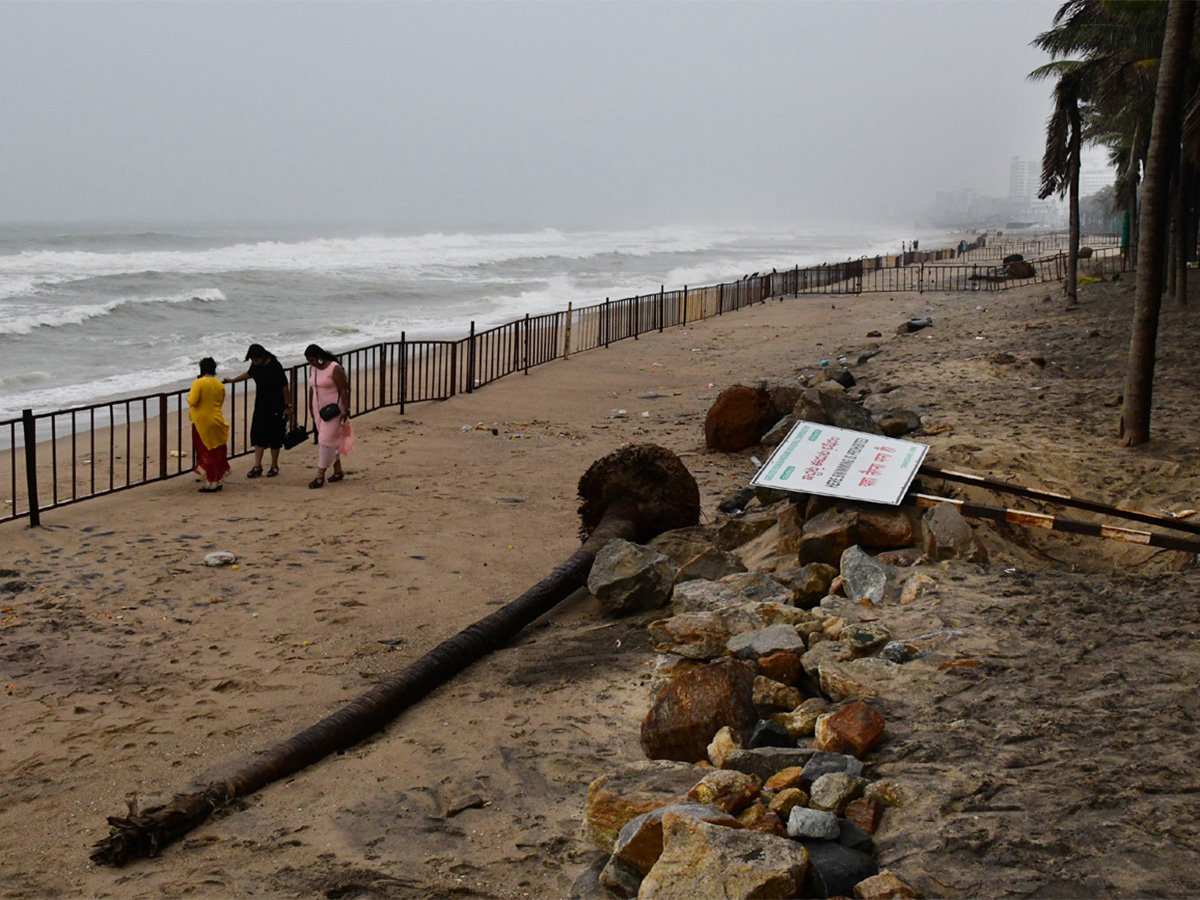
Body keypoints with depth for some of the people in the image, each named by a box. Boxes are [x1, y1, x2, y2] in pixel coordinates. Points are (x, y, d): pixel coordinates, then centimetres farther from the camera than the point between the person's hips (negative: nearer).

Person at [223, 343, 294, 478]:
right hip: (260, 405, 7)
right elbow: (249, 374, 24)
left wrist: (288, 406, -14)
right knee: (258, 435, 4)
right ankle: (257, 466, 10)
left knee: (274, 436, 1)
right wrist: (232, 380, 32)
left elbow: (285, 386, -16)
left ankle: (274, 466, 14)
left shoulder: (275, 366, -19)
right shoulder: (255, 365, 1)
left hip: (276, 407, -6)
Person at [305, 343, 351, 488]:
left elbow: (344, 390, -15)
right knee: (331, 441, 13)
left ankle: (320, 476, -9)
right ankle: (338, 471, 22)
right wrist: (311, 409, 18)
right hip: (319, 409, 7)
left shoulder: (334, 369, -16)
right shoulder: (312, 369, 7)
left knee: (326, 441, -10)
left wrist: (346, 410, -17)